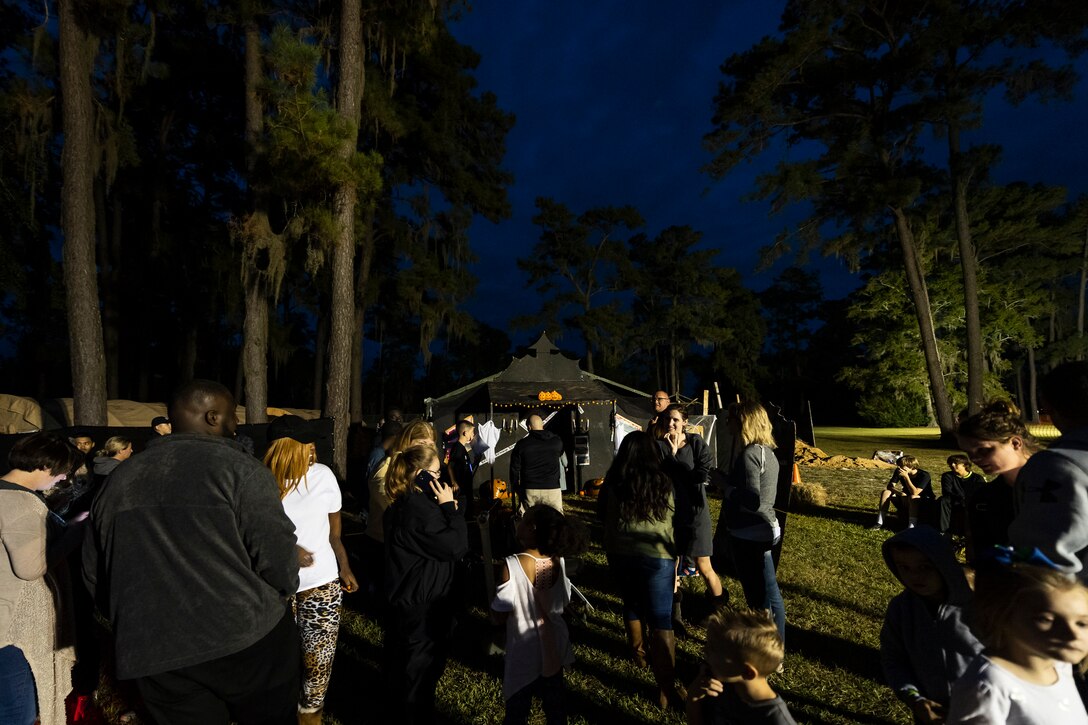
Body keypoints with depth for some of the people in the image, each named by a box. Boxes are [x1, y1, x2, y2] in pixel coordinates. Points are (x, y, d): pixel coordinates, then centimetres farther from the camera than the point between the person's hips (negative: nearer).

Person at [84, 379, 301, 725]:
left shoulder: (118, 480, 8)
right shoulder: (240, 468, -12)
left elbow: (94, 571, 13)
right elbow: (277, 553, -17)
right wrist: (283, 594, 4)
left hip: (154, 652, 5)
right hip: (247, 639, -5)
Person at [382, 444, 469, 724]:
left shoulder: (402, 504, 2)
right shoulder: (420, 510, -31)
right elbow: (456, 546, -26)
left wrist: (445, 511, -1)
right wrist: (450, 507, -20)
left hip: (403, 595, 10)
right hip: (424, 603, -10)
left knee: (402, 654, 28)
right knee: (423, 662, 10)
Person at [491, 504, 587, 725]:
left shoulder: (513, 565, -27)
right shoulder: (559, 561, -12)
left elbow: (500, 615, -19)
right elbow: (564, 602, 2)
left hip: (524, 652, -4)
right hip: (555, 648, 4)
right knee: (555, 705, 24)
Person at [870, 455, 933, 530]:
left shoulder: (924, 475, -22)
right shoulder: (898, 472, -7)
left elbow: (914, 493, -33)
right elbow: (890, 486, -10)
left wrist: (906, 477, -35)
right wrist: (900, 493, -27)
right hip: (906, 502, 5)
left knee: (913, 497, -38)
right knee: (886, 492, -14)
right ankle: (879, 523, -16)